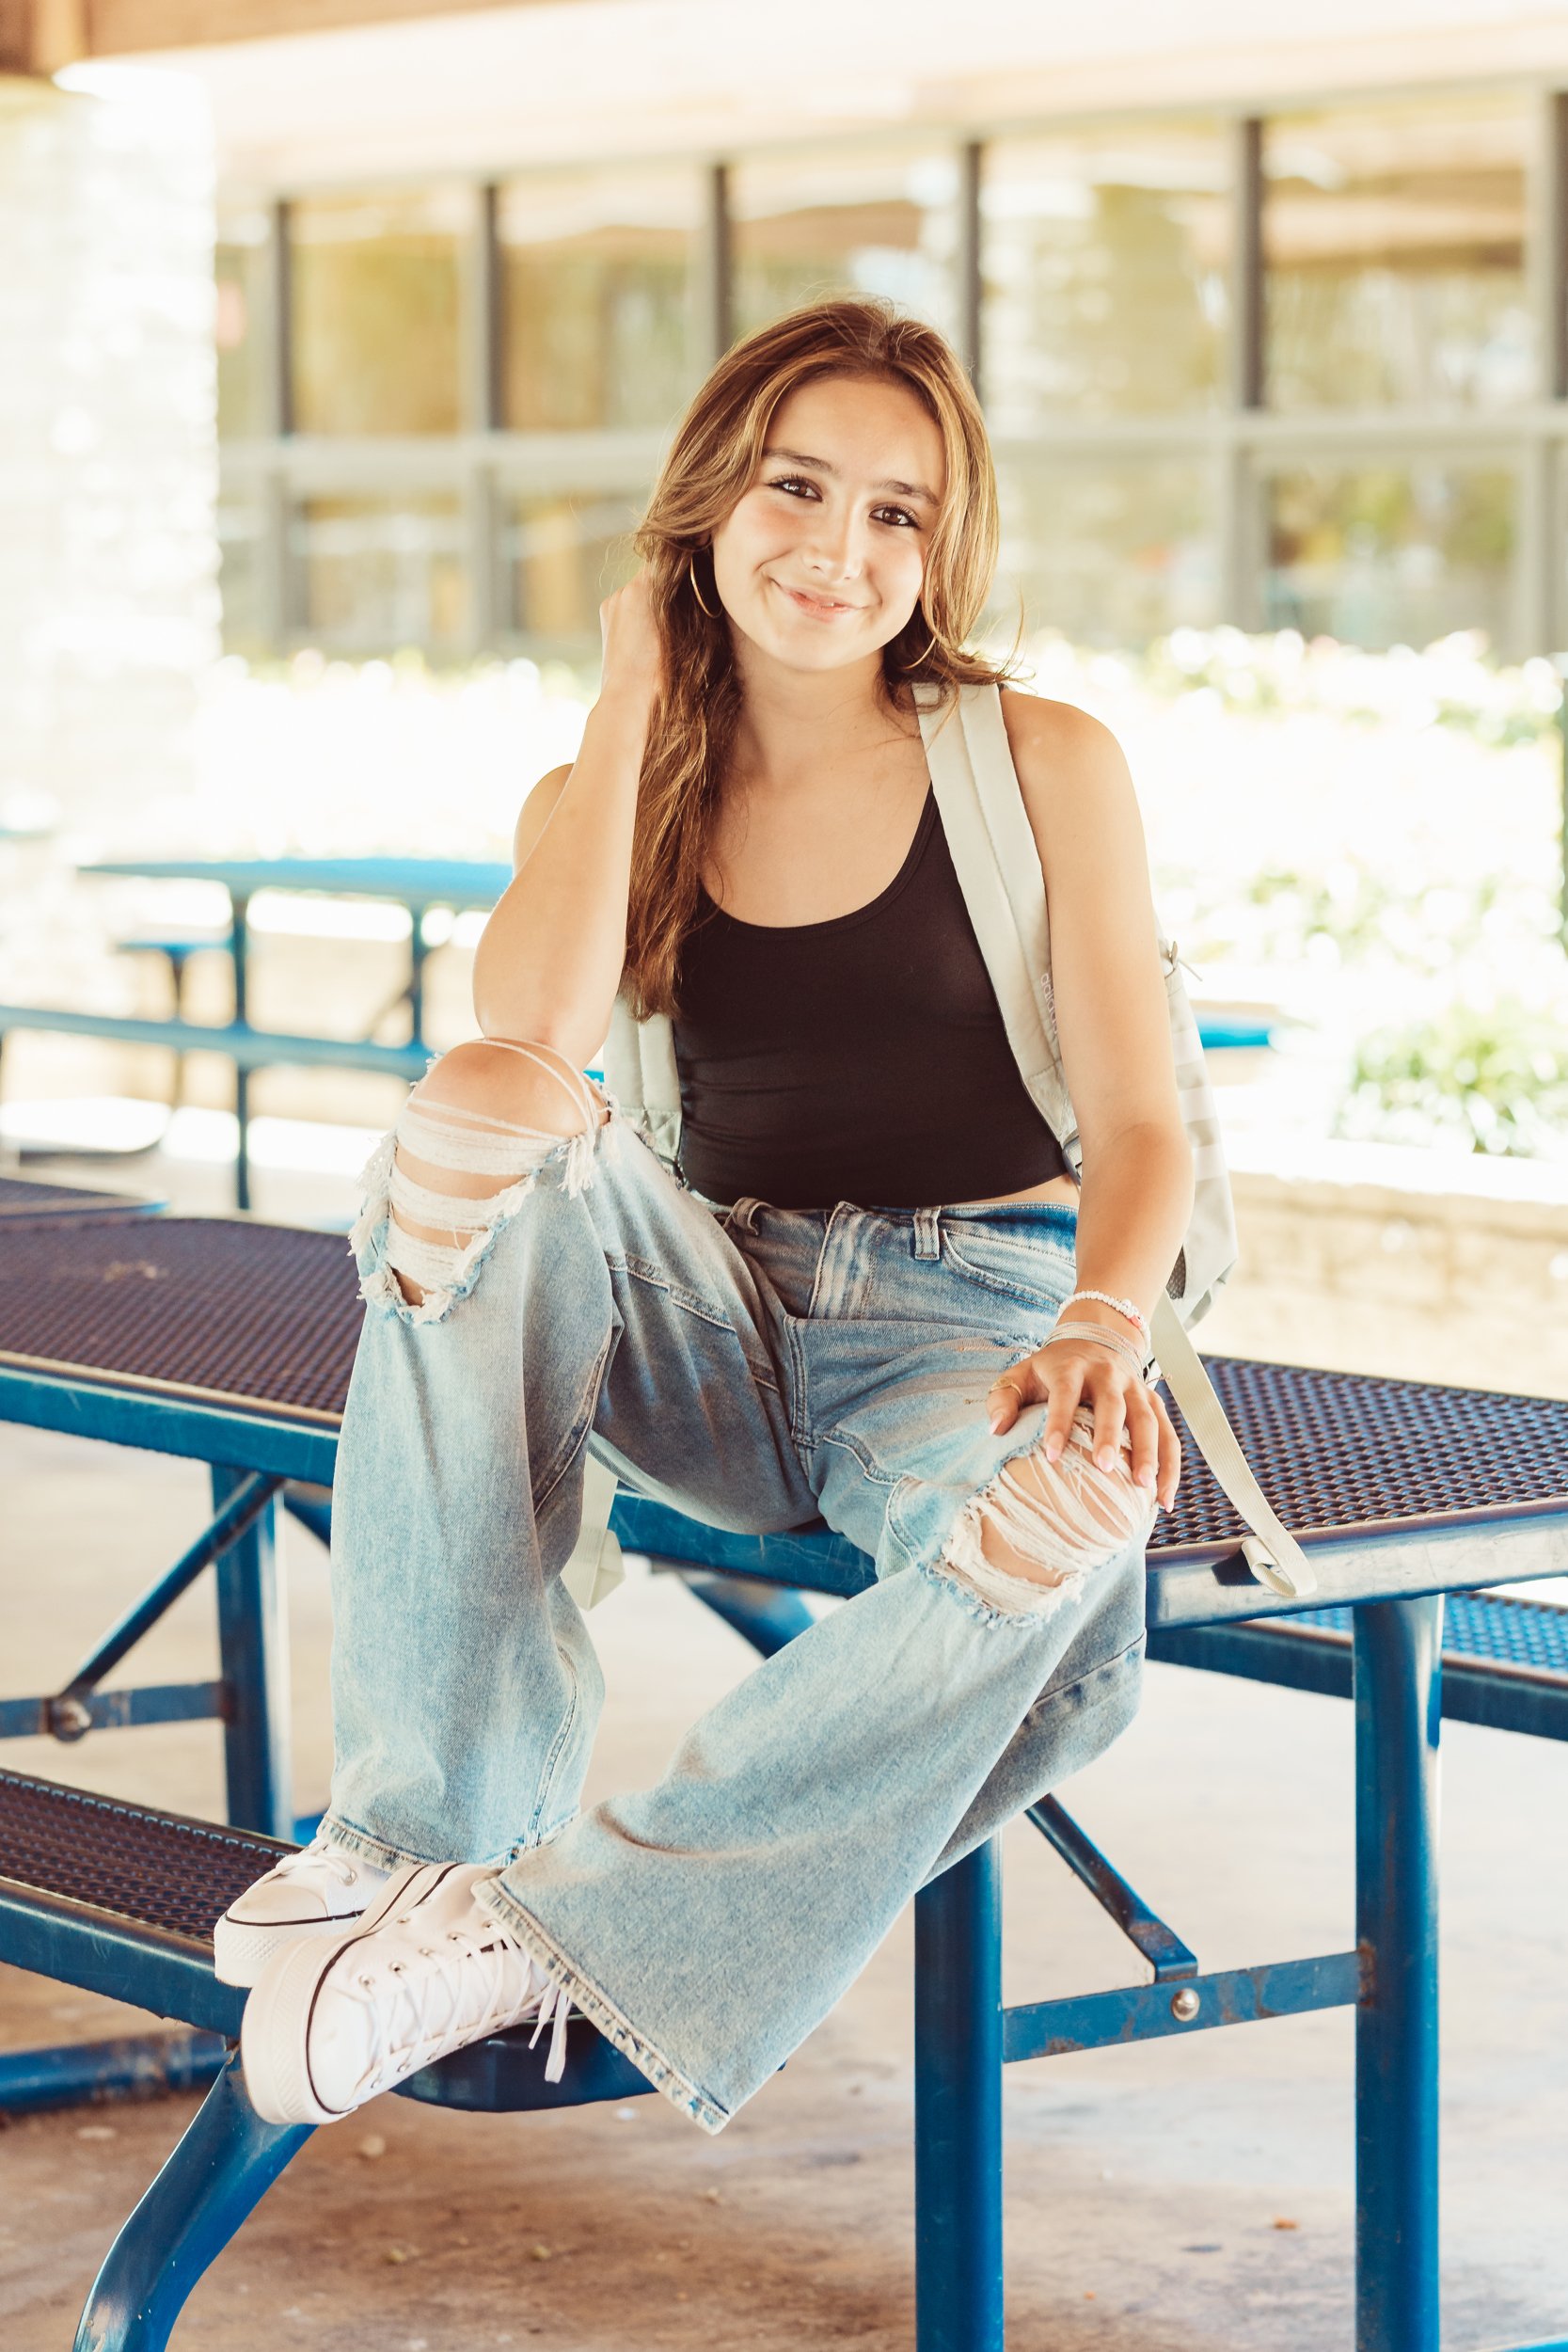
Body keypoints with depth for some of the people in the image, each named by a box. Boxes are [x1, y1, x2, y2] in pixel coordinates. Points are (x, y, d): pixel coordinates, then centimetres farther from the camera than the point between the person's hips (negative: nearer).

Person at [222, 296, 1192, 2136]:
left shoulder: (1042, 764, 4)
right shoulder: (608, 792, 11)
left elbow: (1139, 1121, -4)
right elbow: (531, 1040, -13)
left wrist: (1103, 1327, -26)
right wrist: (631, 704, -3)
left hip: (969, 1324, -2)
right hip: (719, 1322, 2)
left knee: (1066, 1520, -40)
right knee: (478, 1141, -31)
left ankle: (560, 1924, -30)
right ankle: (430, 1819, -28)